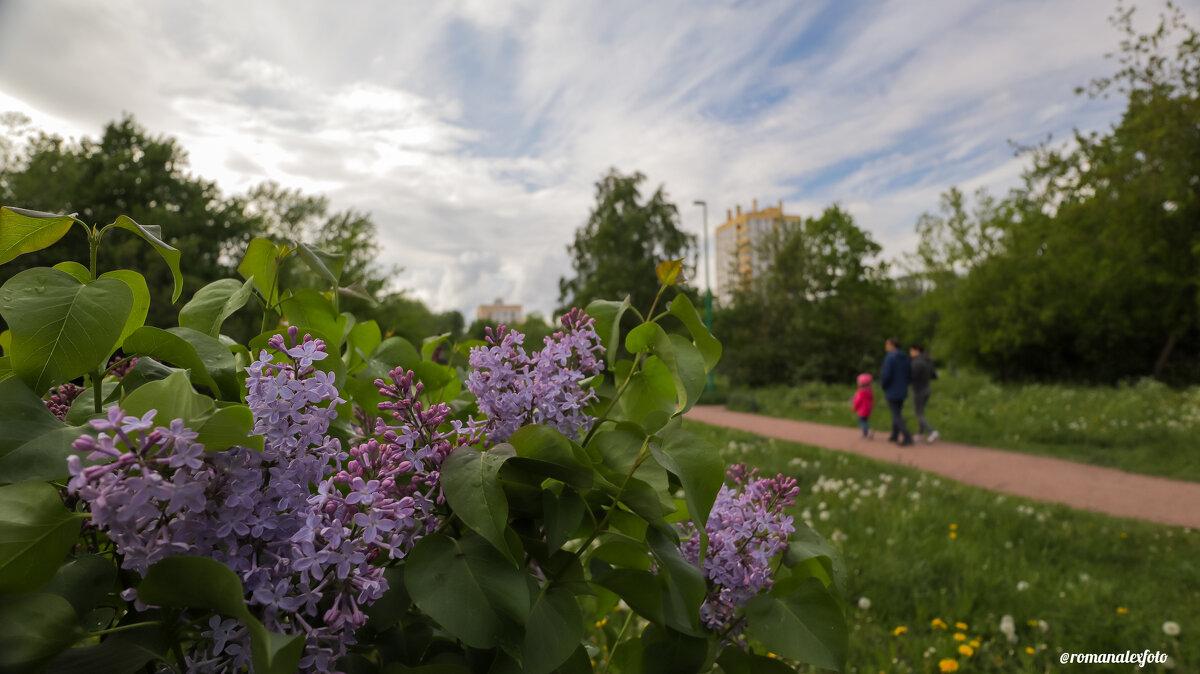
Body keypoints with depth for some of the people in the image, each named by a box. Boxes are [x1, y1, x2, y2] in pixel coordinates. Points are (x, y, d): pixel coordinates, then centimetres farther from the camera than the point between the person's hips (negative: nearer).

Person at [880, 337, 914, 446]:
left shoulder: (889, 358, -19)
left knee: (897, 416, -3)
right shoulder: (905, 357, 4)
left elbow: (886, 375, -25)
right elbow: (909, 372, 10)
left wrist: (882, 384, -6)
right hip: (902, 391, 8)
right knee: (897, 412, 21)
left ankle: (908, 439, -10)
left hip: (892, 391, -8)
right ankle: (895, 436, 32)